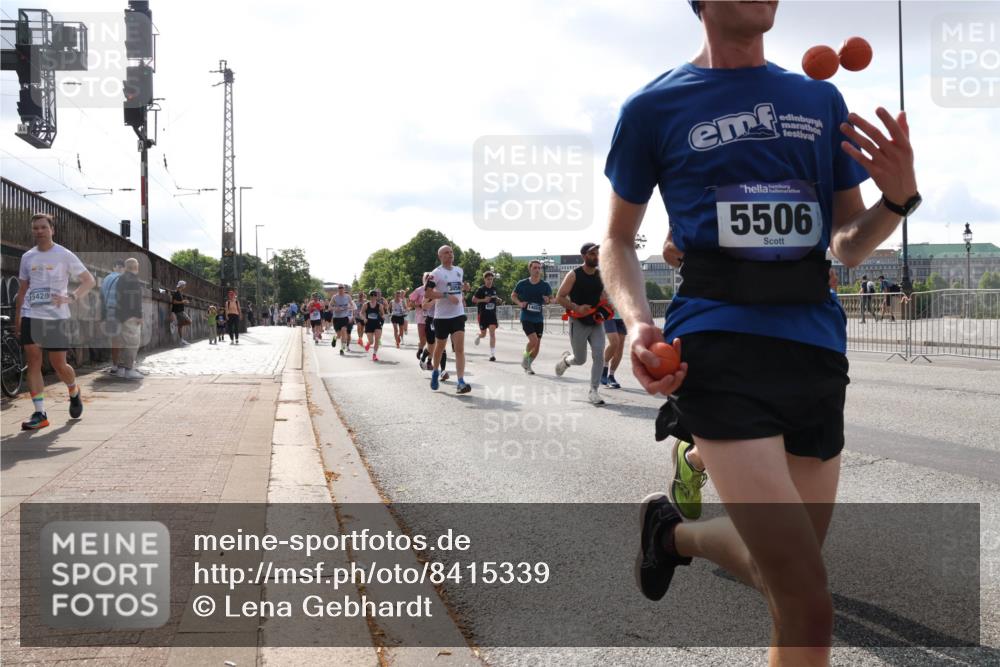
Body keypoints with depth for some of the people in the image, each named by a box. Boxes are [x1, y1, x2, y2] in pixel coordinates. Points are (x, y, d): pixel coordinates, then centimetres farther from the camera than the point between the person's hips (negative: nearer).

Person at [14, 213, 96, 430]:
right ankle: (39, 414, -2)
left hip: (57, 318, -3)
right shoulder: (27, 257, 10)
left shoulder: (64, 256, -2)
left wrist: (70, 298, -18)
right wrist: (17, 318, 15)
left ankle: (74, 393, 32)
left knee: (59, 365, 0)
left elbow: (89, 281, -3)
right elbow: (22, 288, 18)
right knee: (33, 363, -4)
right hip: (31, 317, 3)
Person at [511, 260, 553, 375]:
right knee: (533, 340, -21)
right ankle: (525, 357, 6)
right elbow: (513, 296, 10)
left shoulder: (545, 286, 0)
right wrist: (519, 303, -10)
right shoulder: (522, 284, -4)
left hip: (539, 319, 3)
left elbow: (552, 299, 10)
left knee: (537, 345, 6)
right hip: (526, 317, -3)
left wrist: (548, 300, -14)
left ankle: (527, 365, 26)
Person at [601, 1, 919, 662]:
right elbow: (619, 241, 11)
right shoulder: (655, 107, 3)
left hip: (817, 345, 5)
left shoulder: (821, 101, 13)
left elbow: (850, 245, 18)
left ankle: (675, 533, 42)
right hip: (721, 347, -5)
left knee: (782, 572, 16)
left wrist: (898, 200, -4)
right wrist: (639, 323, -9)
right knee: (809, 607, -13)